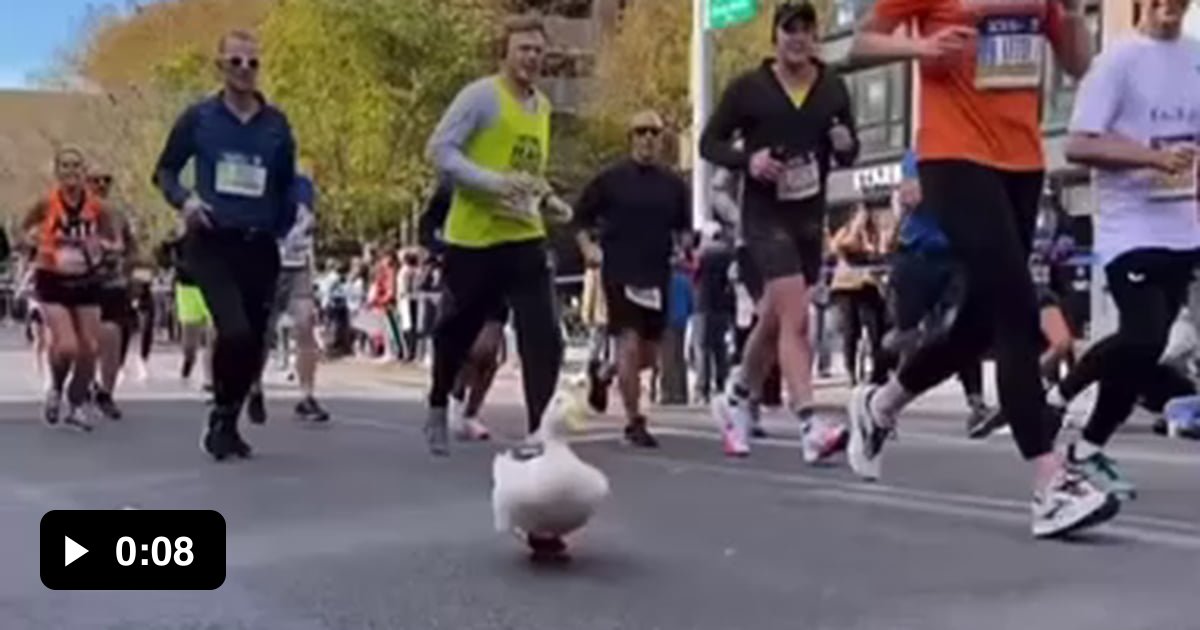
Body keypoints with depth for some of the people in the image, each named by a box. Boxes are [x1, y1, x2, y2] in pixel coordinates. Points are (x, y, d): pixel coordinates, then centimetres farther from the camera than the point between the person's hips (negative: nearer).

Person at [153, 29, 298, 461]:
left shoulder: (276, 124, 6)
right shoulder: (199, 117, 1)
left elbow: (287, 185, 16)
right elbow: (164, 170, 8)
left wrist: (283, 228, 5)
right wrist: (184, 199, -11)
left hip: (259, 247, 3)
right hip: (210, 243, -3)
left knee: (254, 341, 7)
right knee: (235, 331, -22)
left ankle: (227, 423, 29)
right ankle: (220, 417, 2)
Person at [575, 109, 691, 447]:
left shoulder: (673, 184, 9)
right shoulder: (611, 179, 0)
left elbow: (683, 227, 19)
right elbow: (580, 217, 7)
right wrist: (587, 246, -7)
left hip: (657, 277, 4)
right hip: (620, 274, -4)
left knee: (649, 355, 10)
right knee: (629, 344, -14)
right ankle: (634, 422, -7)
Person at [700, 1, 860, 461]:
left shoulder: (833, 88, 5)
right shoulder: (748, 88, -3)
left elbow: (847, 155, 12)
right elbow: (709, 142, 0)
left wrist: (846, 145, -12)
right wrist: (747, 160, -18)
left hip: (810, 215, 5)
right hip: (765, 213, -5)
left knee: (775, 320, 15)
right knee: (795, 317, -17)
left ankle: (736, 401, 35)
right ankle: (810, 427, -21)